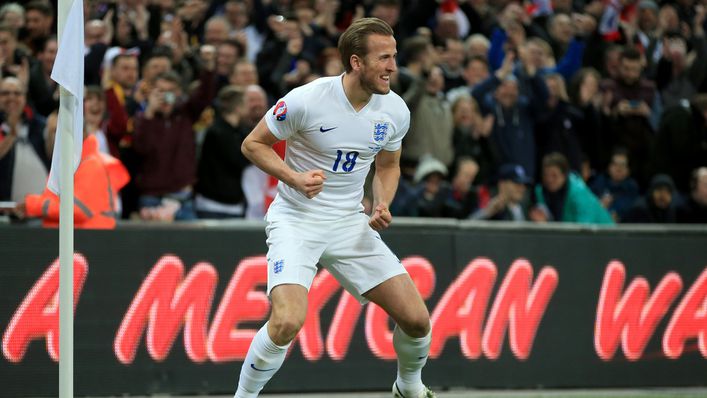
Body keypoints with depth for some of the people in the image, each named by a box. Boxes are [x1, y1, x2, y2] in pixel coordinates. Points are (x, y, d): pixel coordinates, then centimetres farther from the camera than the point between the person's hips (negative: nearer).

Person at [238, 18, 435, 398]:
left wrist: (382, 205, -4)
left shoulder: (395, 111, -3)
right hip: (296, 220, -5)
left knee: (416, 319, -1)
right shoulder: (306, 100, -18)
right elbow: (253, 144, -6)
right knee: (287, 321, -27)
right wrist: (295, 177, -21)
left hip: (351, 223, 5)